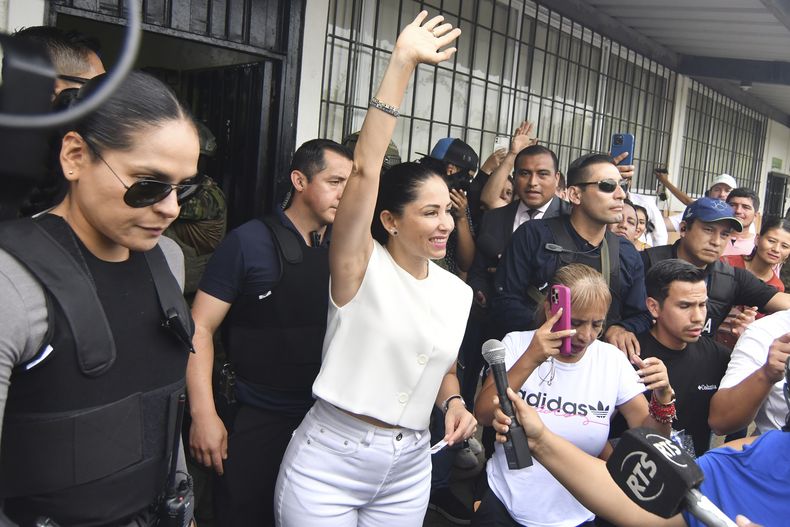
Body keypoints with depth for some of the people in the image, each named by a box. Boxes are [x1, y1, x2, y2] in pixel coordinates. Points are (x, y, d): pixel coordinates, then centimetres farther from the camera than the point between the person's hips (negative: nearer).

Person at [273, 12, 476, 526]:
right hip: (328, 461, -5)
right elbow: (365, 167, -25)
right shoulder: (362, 268, -12)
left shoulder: (457, 291, 4)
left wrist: (454, 402, -2)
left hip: (409, 467, 5)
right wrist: (402, 63, -27)